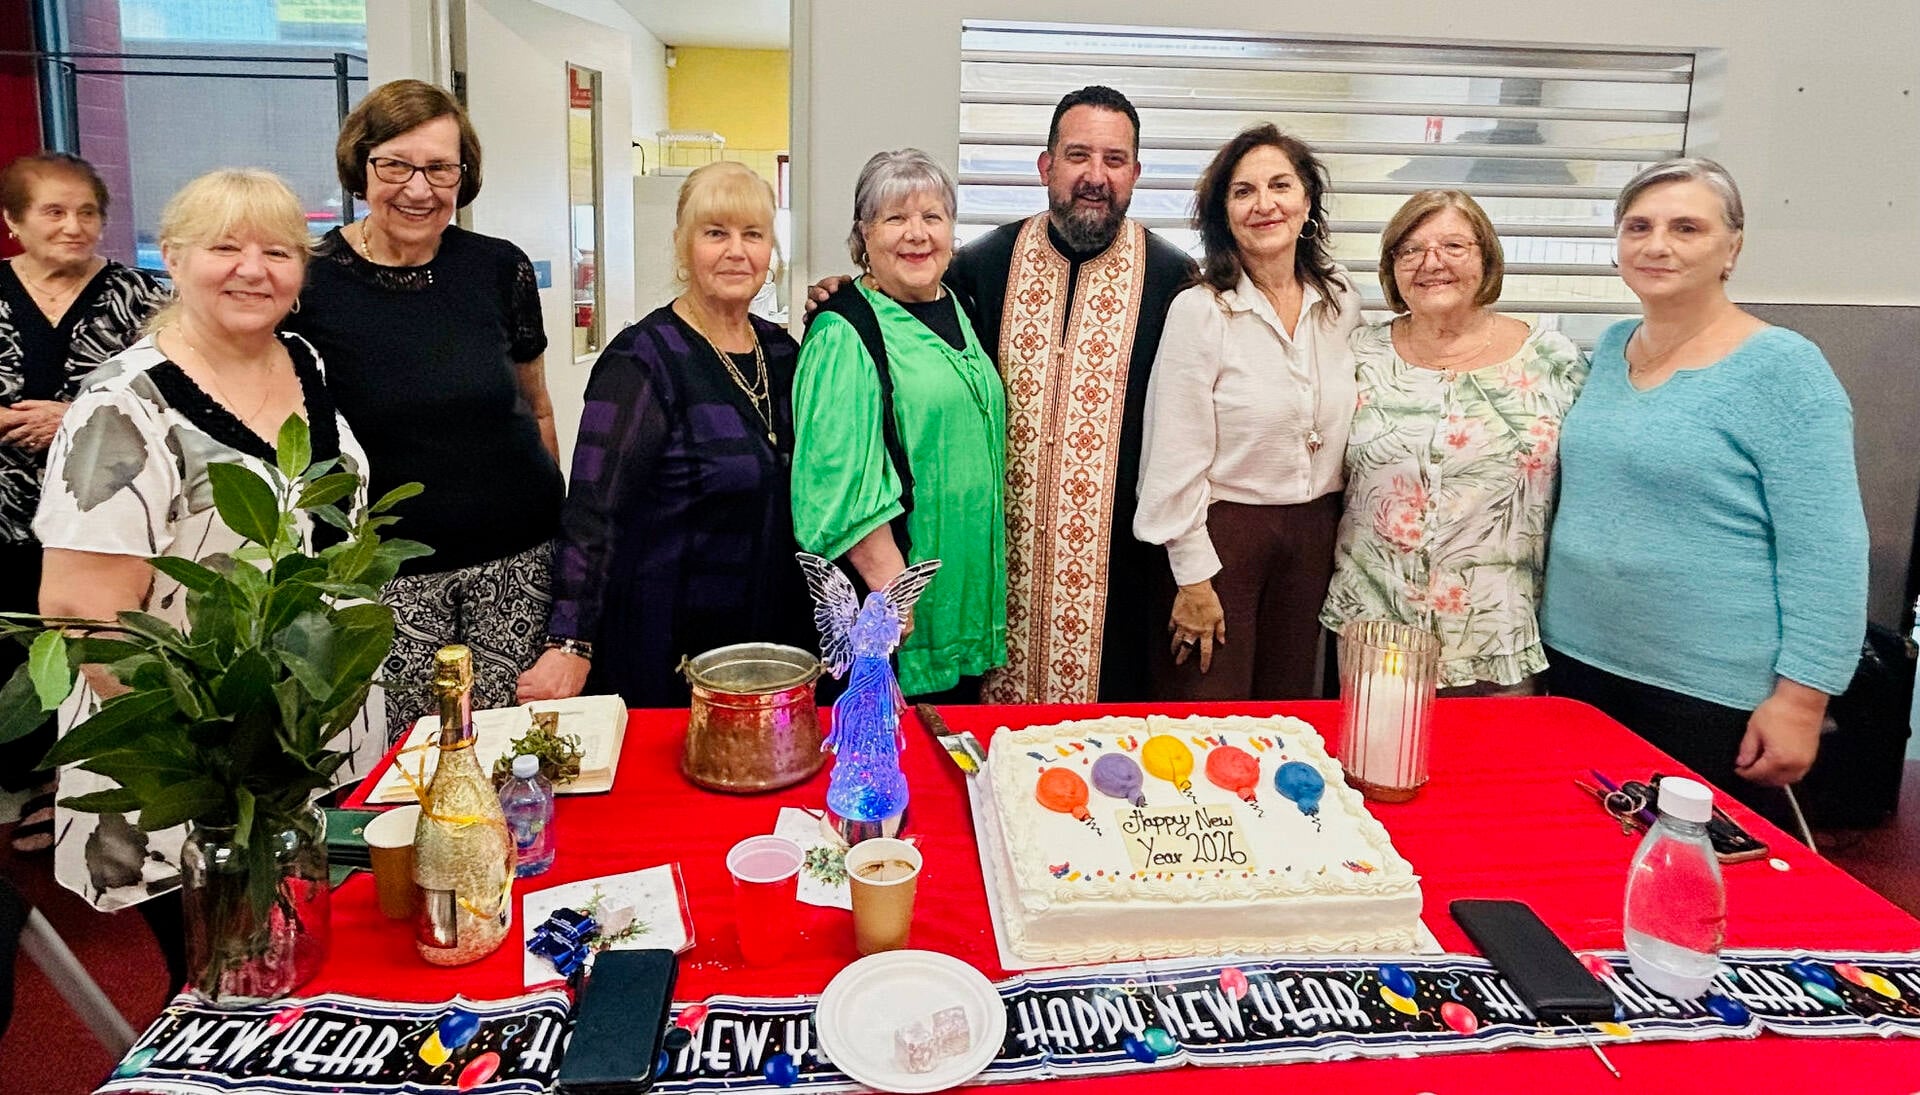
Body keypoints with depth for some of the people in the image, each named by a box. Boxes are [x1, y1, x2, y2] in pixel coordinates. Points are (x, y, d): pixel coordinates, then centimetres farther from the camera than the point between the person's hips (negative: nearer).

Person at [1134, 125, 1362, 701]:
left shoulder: (1341, 301, 3)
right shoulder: (1200, 312, -13)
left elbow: (1346, 426, 14)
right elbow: (1176, 459, -13)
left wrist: (1342, 540, 11)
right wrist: (1192, 575, -13)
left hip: (1314, 534, 5)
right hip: (1223, 530, -5)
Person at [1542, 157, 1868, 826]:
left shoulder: (1782, 369, -12)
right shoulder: (1610, 349, 8)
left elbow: (1824, 552, -14)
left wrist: (1801, 696, -17)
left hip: (1713, 695, -6)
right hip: (1577, 659, 6)